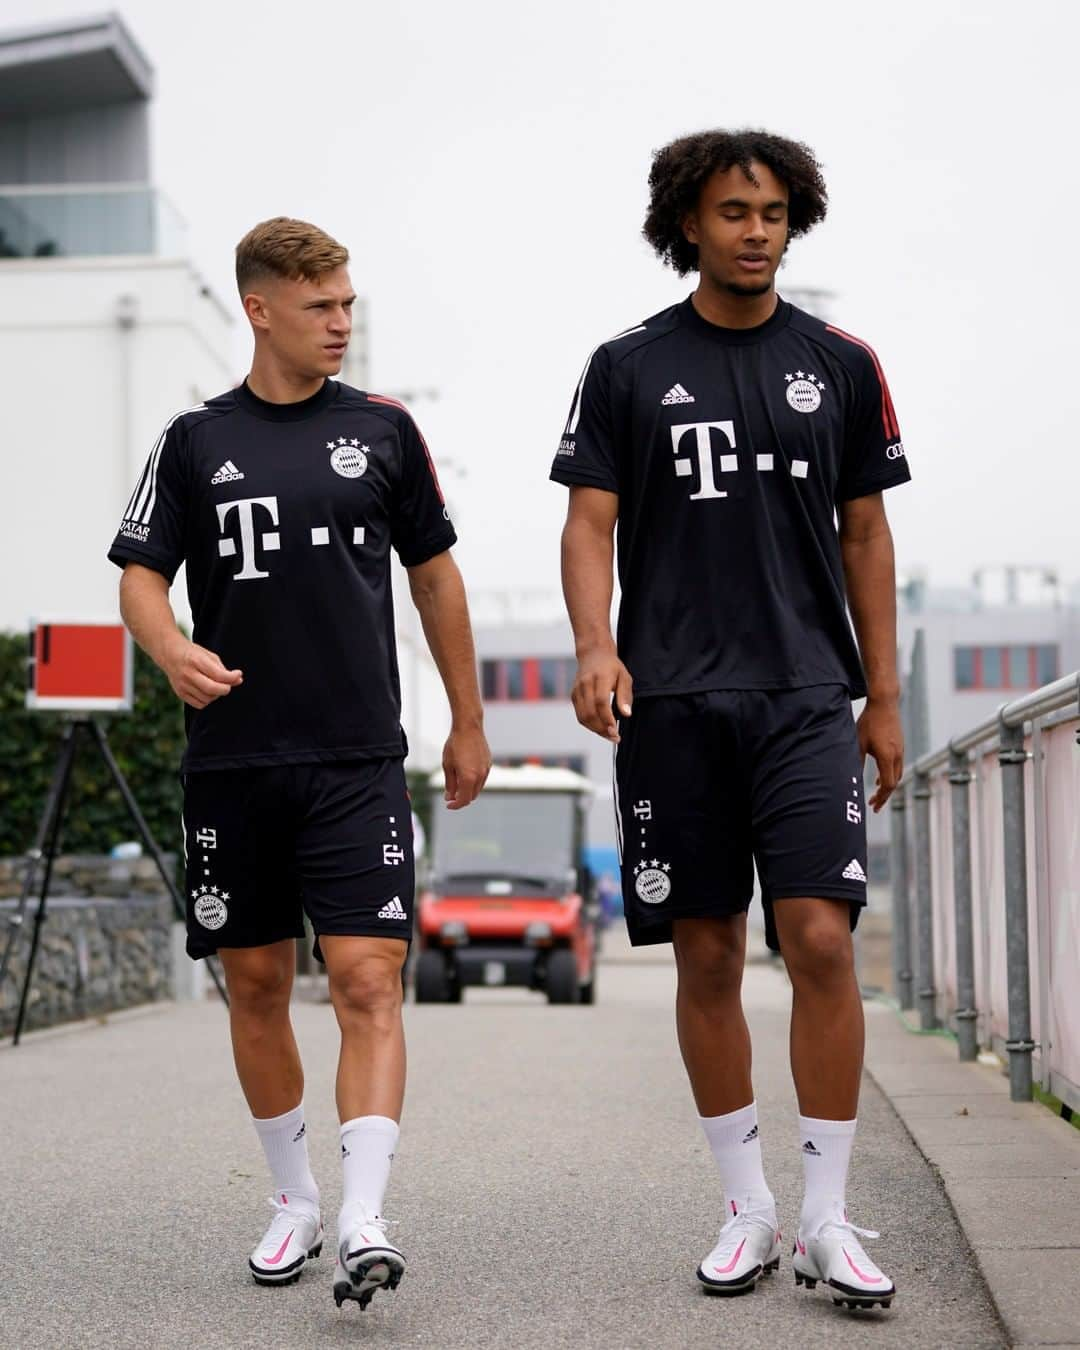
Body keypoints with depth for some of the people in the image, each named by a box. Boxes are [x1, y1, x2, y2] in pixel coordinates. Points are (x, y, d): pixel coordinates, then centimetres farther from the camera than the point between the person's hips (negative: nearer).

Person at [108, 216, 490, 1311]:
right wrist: (174, 651, -19)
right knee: (255, 985, 9)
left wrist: (467, 723, 14)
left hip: (358, 761, -1)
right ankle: (294, 1201, 25)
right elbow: (141, 576, 4)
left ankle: (364, 1223, -15)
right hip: (232, 762, 1)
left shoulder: (382, 430, 6)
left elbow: (434, 574, 13)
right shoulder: (196, 440, 5)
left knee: (367, 982, -12)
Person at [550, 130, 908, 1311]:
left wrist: (884, 696, 8)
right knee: (707, 957, 4)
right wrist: (595, 646, -15)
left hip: (807, 694, 0)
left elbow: (865, 534, 12)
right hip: (673, 702, 0)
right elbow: (591, 520, 3)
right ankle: (747, 1207, 17)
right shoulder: (628, 368, 7)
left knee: (820, 939, -11)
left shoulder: (840, 365, 10)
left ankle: (826, 1221, -2)